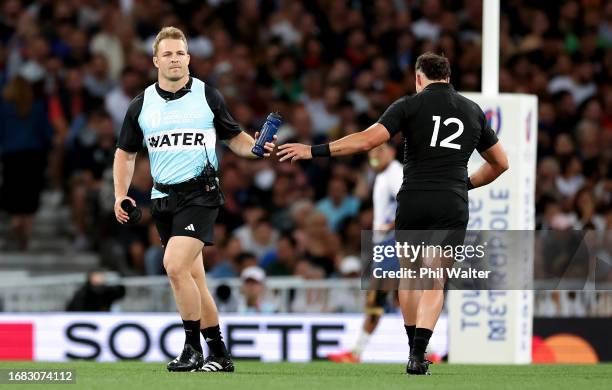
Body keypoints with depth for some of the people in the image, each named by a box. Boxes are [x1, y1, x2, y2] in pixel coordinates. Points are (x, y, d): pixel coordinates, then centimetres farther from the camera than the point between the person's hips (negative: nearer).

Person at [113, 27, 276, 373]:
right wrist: (121, 195, 6)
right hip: (163, 198, 5)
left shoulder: (208, 97, 0)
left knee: (175, 266, -21)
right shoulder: (141, 105, 7)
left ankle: (194, 348, -10)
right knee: (192, 279, 8)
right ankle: (220, 354, 18)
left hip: (200, 192, -5)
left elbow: (235, 138, 11)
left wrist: (256, 148, -10)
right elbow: (126, 153, 17)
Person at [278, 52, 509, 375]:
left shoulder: (410, 106, 2)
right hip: (452, 206, 1)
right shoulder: (474, 112, 14)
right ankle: (419, 355, -18)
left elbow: (366, 140, -10)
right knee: (434, 281, -1)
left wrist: (314, 151, -6)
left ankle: (413, 347, 23)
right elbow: (500, 163, 22)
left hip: (412, 201, -1)